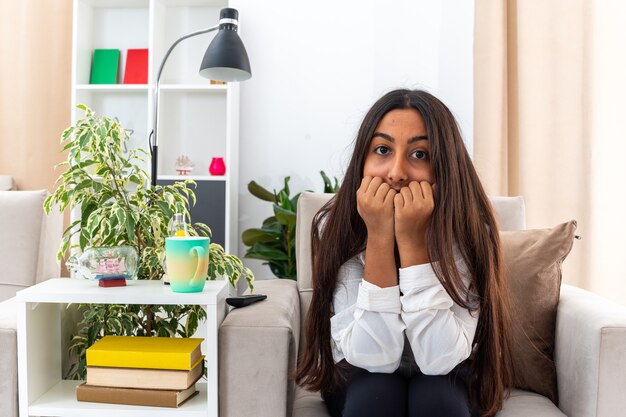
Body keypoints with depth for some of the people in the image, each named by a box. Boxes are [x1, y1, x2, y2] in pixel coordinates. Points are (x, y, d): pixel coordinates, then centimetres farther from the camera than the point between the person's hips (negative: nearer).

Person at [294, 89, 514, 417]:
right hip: (361, 383, 0)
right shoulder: (335, 226, -20)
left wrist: (413, 241, -34)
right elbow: (374, 358, -25)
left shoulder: (469, 231, -21)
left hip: (447, 386, 1)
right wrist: (378, 237, -34)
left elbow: (440, 360, -28)